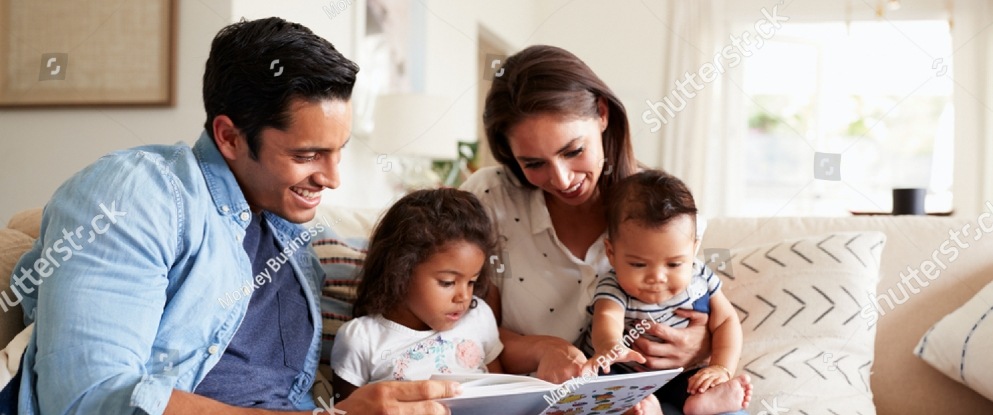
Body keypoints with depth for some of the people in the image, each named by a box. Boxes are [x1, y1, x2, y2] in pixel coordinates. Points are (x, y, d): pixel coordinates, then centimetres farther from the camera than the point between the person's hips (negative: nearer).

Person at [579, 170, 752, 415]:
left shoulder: (699, 279, -9)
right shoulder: (614, 288, -21)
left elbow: (726, 321, -3)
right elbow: (607, 318, -41)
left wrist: (721, 369, -20)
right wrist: (610, 347, -65)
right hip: (620, 375, -4)